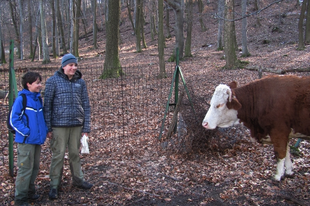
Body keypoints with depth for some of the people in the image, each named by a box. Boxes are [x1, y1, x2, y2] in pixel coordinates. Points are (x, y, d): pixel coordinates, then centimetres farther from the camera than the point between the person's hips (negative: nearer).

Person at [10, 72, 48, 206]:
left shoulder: (38, 98, 9)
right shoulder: (21, 99, -12)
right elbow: (14, 119, -13)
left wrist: (45, 130, 8)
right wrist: (26, 132, -17)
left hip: (38, 139, 7)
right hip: (26, 140, -7)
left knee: (35, 167, 16)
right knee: (25, 168, -2)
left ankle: (30, 191, 31)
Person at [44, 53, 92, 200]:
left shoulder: (80, 82, 6)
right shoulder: (53, 81, -2)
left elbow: (86, 105, 8)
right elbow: (47, 105, -3)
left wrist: (86, 127, 4)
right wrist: (47, 127, -7)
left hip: (77, 125, 3)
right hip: (59, 125, -3)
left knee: (75, 153, 13)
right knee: (58, 155, 2)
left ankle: (78, 180, 28)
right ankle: (54, 185, 15)